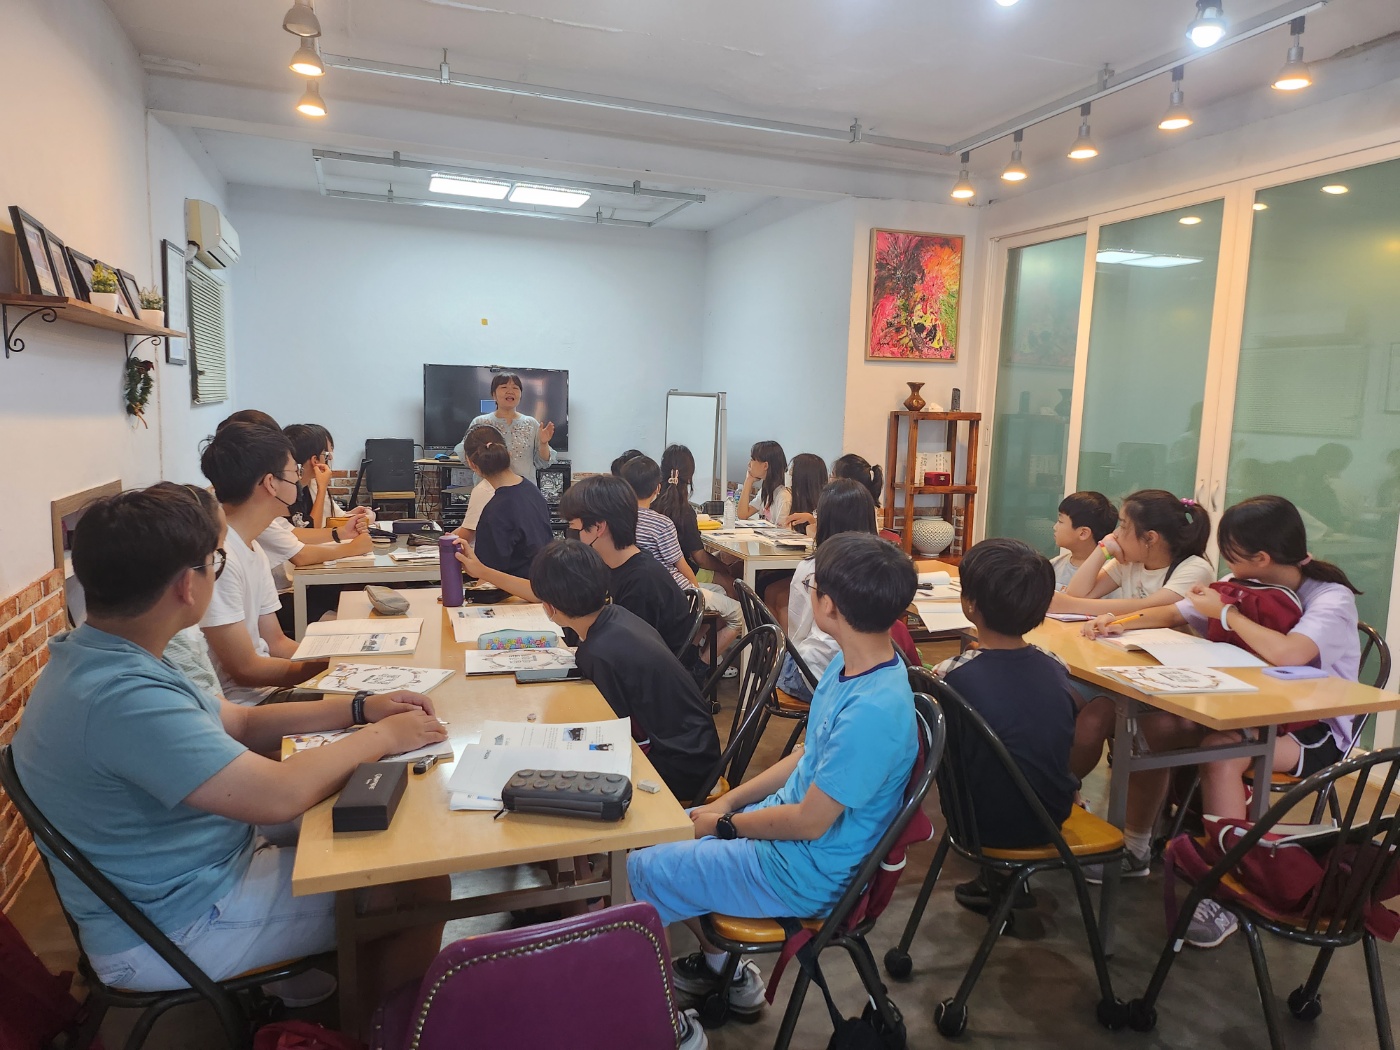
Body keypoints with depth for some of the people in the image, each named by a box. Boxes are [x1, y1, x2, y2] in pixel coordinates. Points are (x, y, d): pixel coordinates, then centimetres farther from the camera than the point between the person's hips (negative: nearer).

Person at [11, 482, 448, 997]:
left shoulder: (97, 660, 1)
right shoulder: (120, 698, -33)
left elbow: (238, 722, 9)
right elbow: (280, 794, -33)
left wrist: (358, 708, 1)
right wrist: (382, 736, -16)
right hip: (172, 933, -10)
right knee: (420, 891, -6)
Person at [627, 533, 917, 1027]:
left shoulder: (874, 711, -33)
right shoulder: (851, 663, -4)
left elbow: (809, 822, -25)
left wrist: (724, 824, -10)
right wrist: (728, 802, 4)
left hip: (804, 873, -9)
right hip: (786, 819, 9)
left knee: (639, 868, -2)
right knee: (657, 829, 15)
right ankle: (722, 967, 25)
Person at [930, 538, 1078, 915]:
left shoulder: (951, 677, -23)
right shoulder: (1057, 669, -9)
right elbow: (1066, 744, 5)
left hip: (987, 826, -3)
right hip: (1052, 817, 4)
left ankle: (996, 879, 27)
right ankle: (1003, 876, 29)